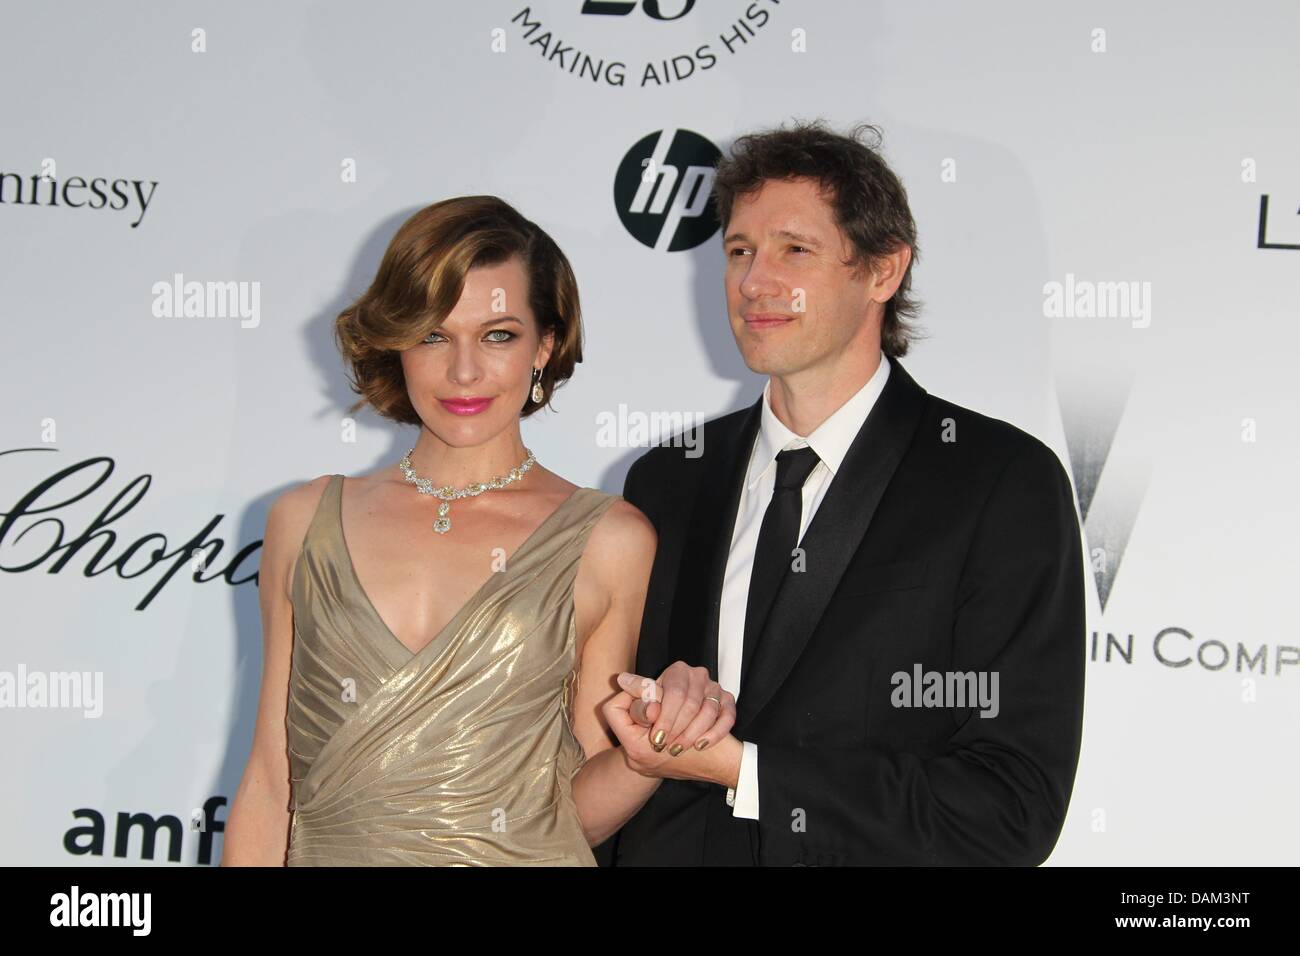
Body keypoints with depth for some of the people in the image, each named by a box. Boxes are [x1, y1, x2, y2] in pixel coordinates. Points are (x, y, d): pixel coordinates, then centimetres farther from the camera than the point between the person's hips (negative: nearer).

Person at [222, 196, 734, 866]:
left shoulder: (609, 542, -6)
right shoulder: (304, 521, -1)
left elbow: (580, 809, -3)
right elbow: (270, 783, 0)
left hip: (525, 859, -2)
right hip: (330, 854, 2)